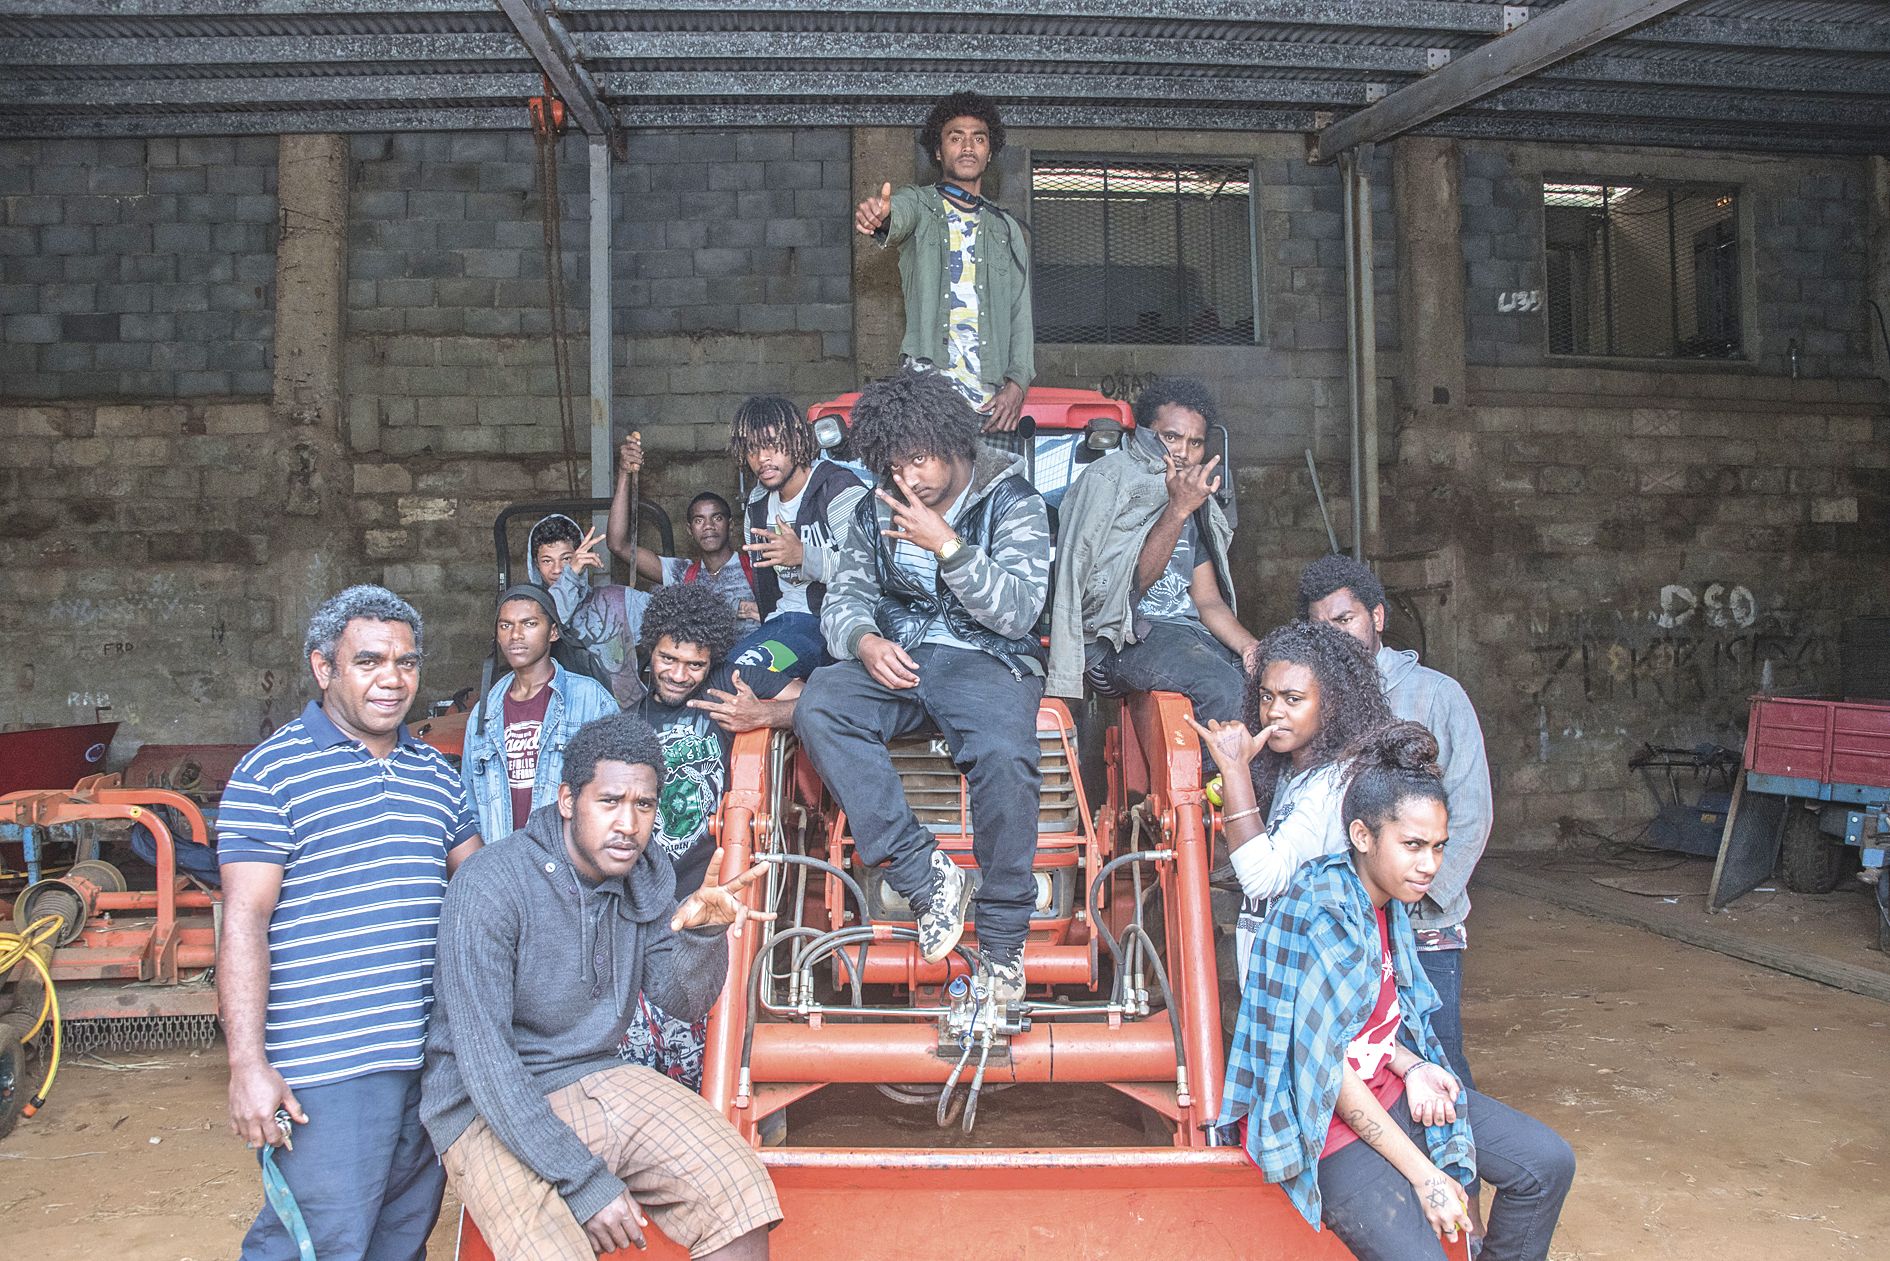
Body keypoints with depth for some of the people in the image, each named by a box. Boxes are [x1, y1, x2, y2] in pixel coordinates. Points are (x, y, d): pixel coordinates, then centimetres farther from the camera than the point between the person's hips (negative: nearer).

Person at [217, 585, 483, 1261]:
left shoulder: (435, 772, 13)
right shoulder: (271, 772, -6)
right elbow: (244, 921, -11)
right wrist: (248, 1065, -16)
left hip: (430, 1056, 7)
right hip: (324, 1068, -6)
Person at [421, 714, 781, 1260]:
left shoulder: (646, 874, 1)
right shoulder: (491, 886, -19)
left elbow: (685, 1001, 4)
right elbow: (483, 1058, -22)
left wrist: (701, 930, -19)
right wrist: (583, 1180, -24)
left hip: (597, 1080, 6)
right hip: (491, 1110, -5)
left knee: (742, 1193, -13)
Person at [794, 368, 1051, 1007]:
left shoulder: (1011, 502, -1)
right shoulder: (876, 512, 12)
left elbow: (1018, 611, -11)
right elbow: (845, 599, 13)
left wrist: (945, 543, -20)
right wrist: (864, 640, -11)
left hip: (985, 659, -4)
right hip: (895, 660, 4)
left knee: (1003, 756, -37)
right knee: (818, 709, -28)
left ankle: (1002, 941, -19)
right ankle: (927, 875, -27)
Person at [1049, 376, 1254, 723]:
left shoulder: (1194, 498, 19)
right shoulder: (1107, 480, -3)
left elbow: (1208, 599, 14)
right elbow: (1131, 585, -12)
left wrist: (1255, 650, -4)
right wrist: (1177, 510, -20)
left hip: (1191, 629, 7)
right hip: (1126, 636, -7)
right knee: (1225, 689, -31)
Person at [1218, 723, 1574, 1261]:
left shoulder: (1388, 900, 1)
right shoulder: (1323, 918, -27)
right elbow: (1325, 1068, -24)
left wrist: (1411, 1067, -8)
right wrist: (1423, 1174, -19)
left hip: (1384, 1085, 9)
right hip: (1323, 1117, -9)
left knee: (1547, 1162, 4)